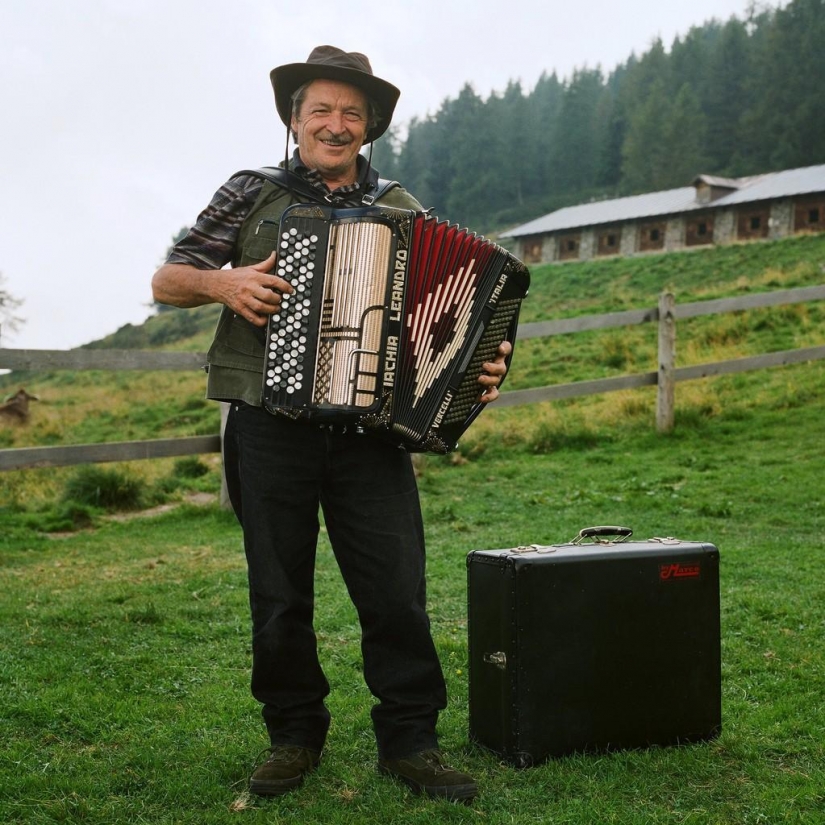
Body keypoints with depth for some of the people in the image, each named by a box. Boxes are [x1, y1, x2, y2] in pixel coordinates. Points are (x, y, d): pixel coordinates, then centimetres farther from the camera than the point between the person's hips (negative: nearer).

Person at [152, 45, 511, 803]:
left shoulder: (404, 215, 11)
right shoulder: (251, 195, 8)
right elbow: (165, 282, 9)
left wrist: (479, 369, -7)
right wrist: (221, 282, -12)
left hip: (371, 432, 1)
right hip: (270, 431, 0)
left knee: (397, 592, -2)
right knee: (280, 596, 8)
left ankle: (409, 741, 13)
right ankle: (295, 735, 24)